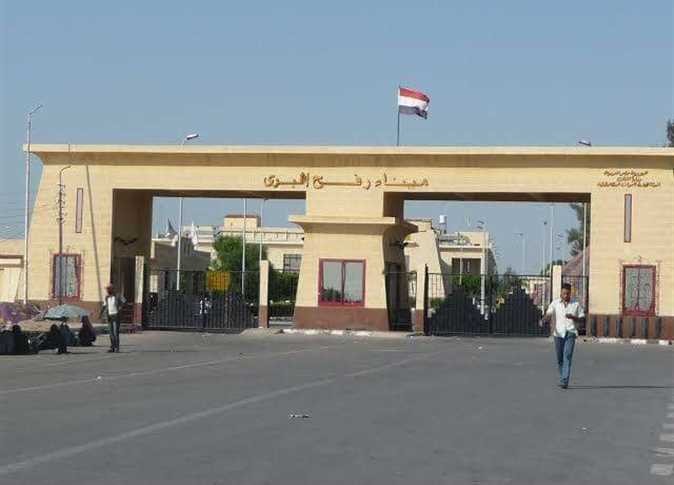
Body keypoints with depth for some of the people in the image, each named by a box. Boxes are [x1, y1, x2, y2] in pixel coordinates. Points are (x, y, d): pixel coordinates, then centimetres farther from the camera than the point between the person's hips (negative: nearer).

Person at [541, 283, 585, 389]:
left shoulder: (576, 305, 8)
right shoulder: (555, 304, 7)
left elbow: (582, 318, 10)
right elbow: (548, 315, -5)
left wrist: (573, 317, -10)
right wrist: (544, 319, -28)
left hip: (570, 333, -1)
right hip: (558, 333, 1)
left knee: (567, 356, -14)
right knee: (559, 358, 6)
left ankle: (564, 381, -18)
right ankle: (562, 378, 27)